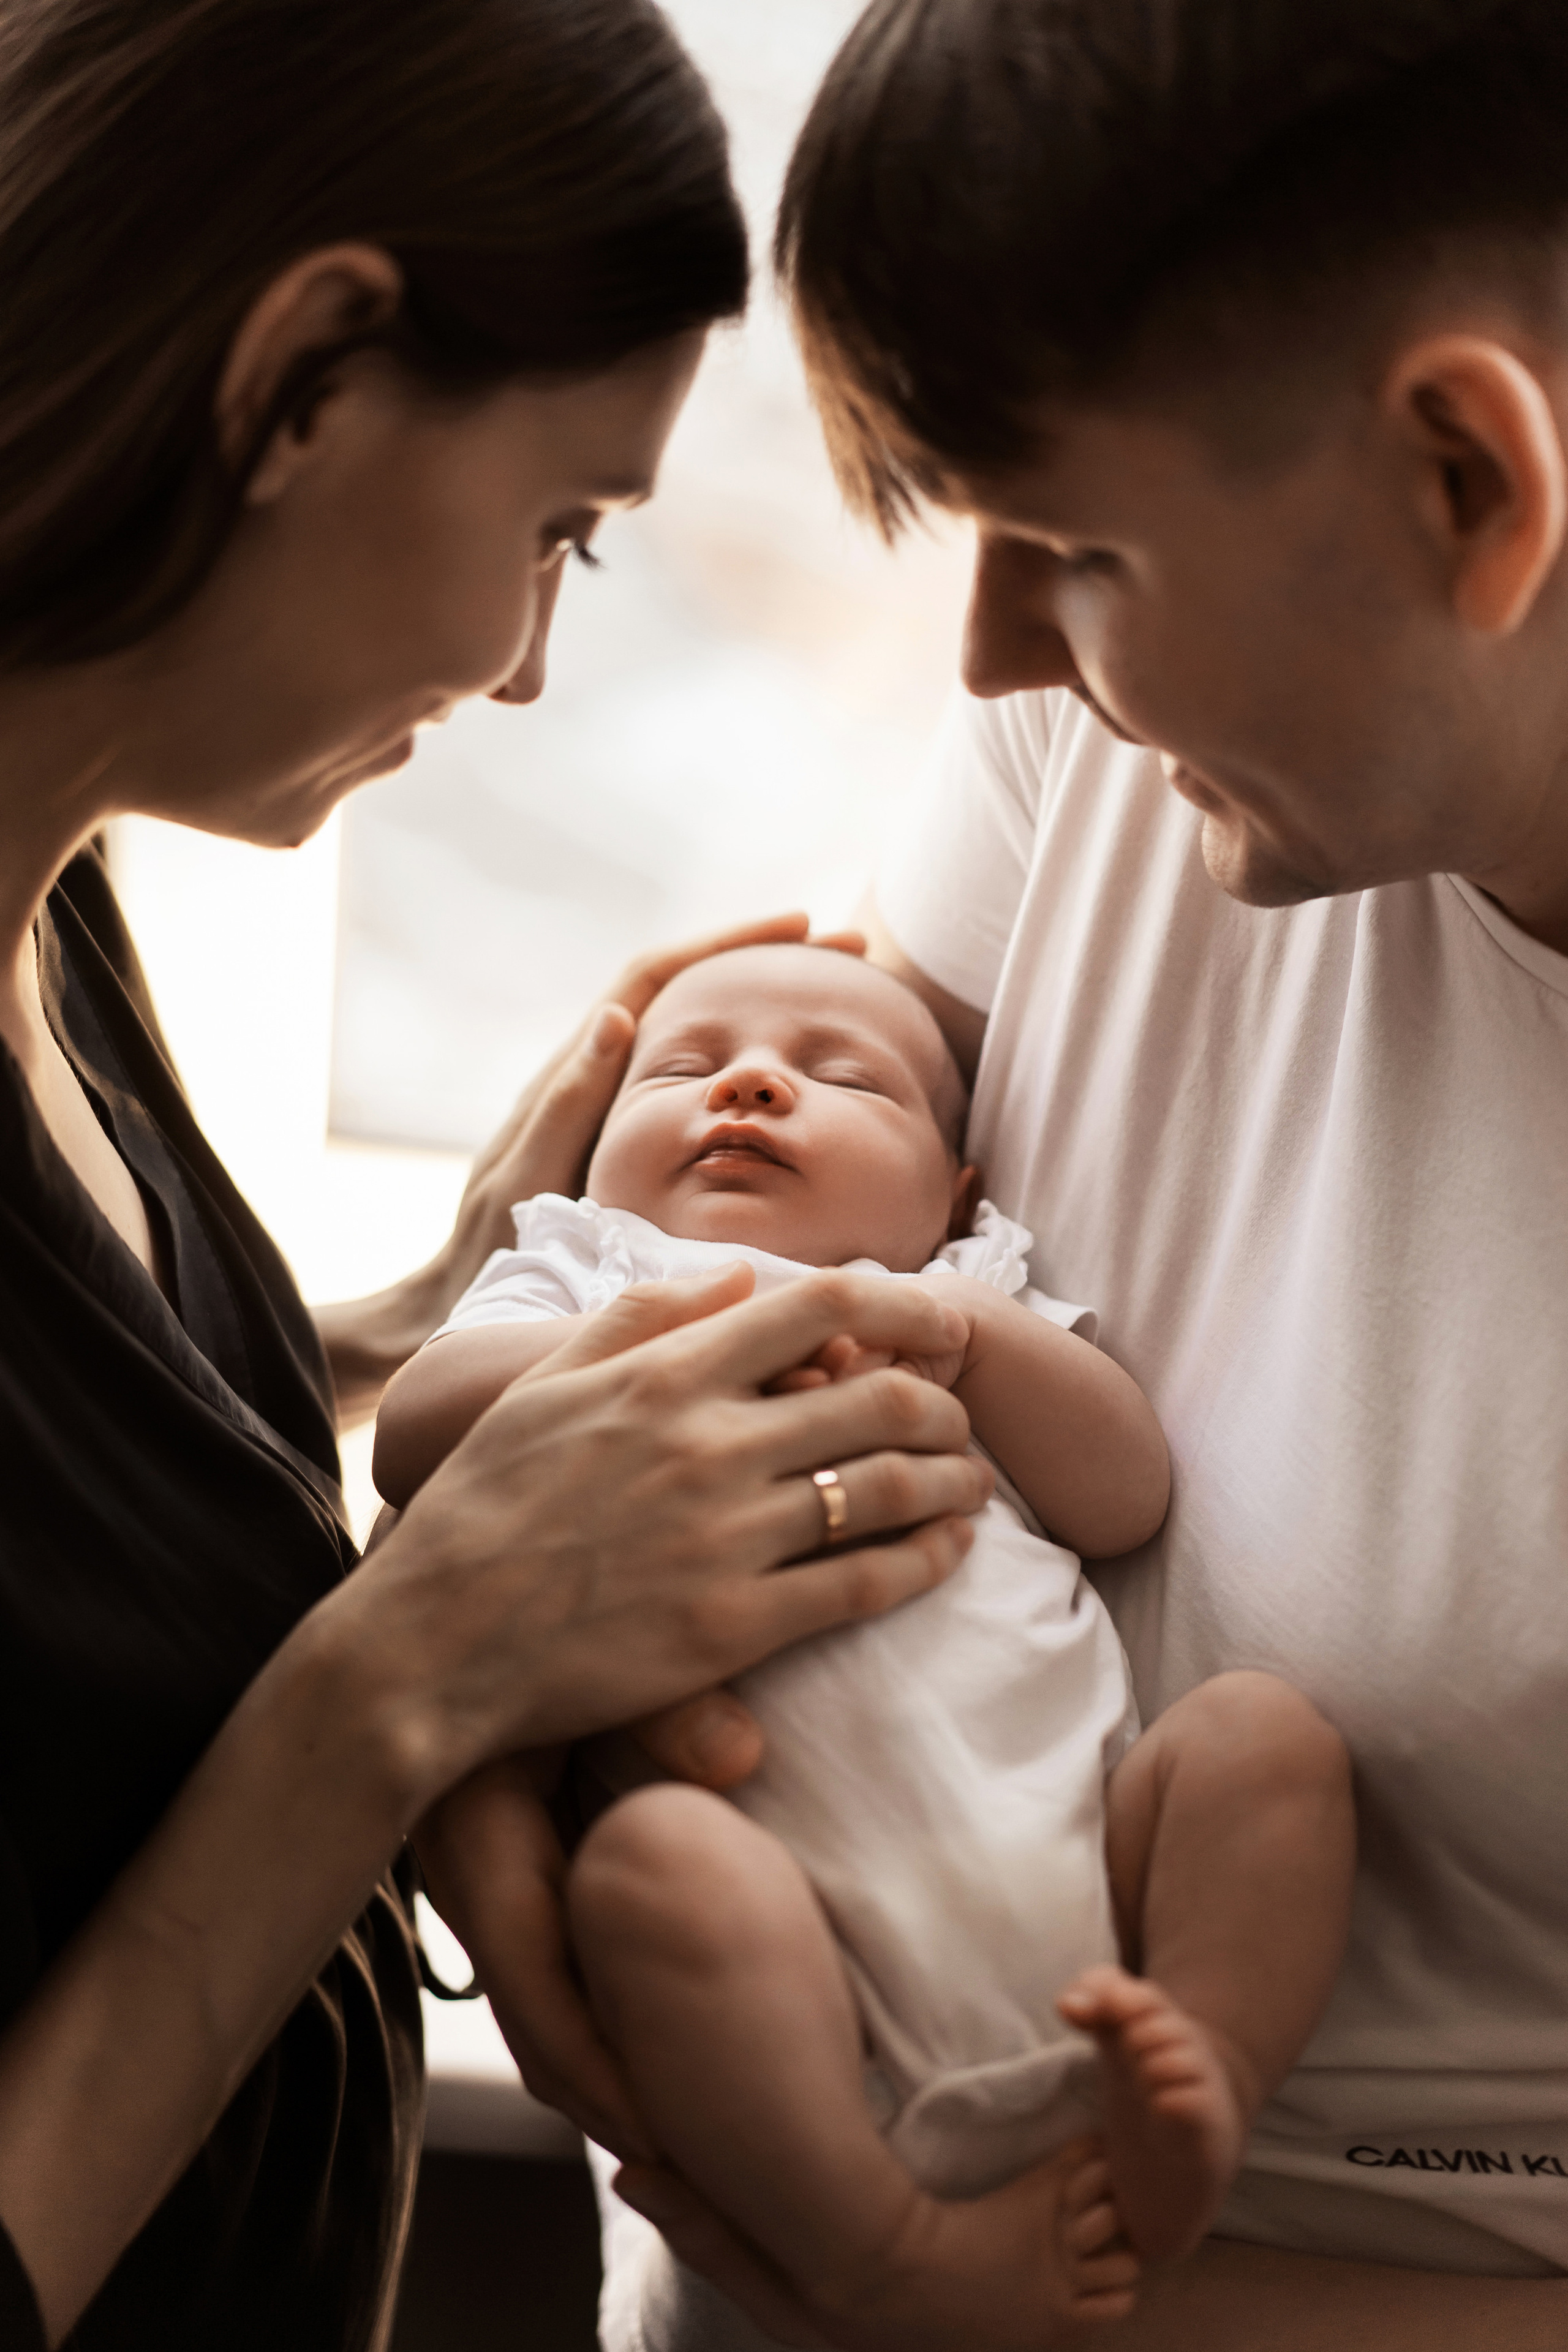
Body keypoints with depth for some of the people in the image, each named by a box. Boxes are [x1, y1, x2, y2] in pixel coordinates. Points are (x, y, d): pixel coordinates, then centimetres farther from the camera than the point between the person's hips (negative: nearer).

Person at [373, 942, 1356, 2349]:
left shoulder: (971, 1302, 29)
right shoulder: (584, 1277, 23)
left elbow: (1128, 1502, 12)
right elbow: (415, 1437, 3)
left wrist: (971, 1333, -1)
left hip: (1077, 1858, 4)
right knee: (656, 1858, -31)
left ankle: (1203, 2070, -22)